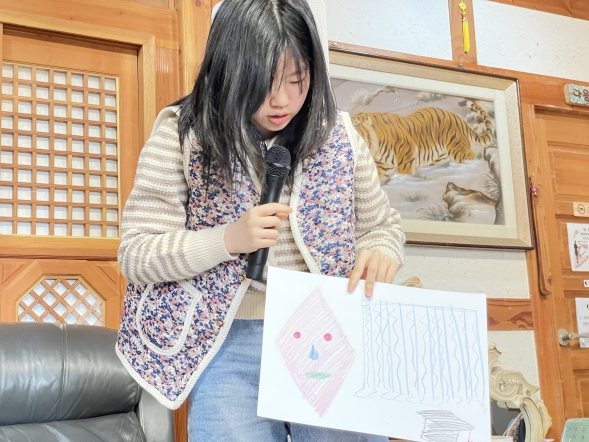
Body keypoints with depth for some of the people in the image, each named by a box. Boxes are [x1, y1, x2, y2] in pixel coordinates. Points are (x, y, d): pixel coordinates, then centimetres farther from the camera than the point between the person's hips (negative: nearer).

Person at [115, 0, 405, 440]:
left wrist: (381, 254, -11)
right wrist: (228, 239, -22)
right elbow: (135, 255, -7)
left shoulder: (337, 133, 3)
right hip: (230, 347, -2)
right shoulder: (182, 133, -6)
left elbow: (383, 224, 13)